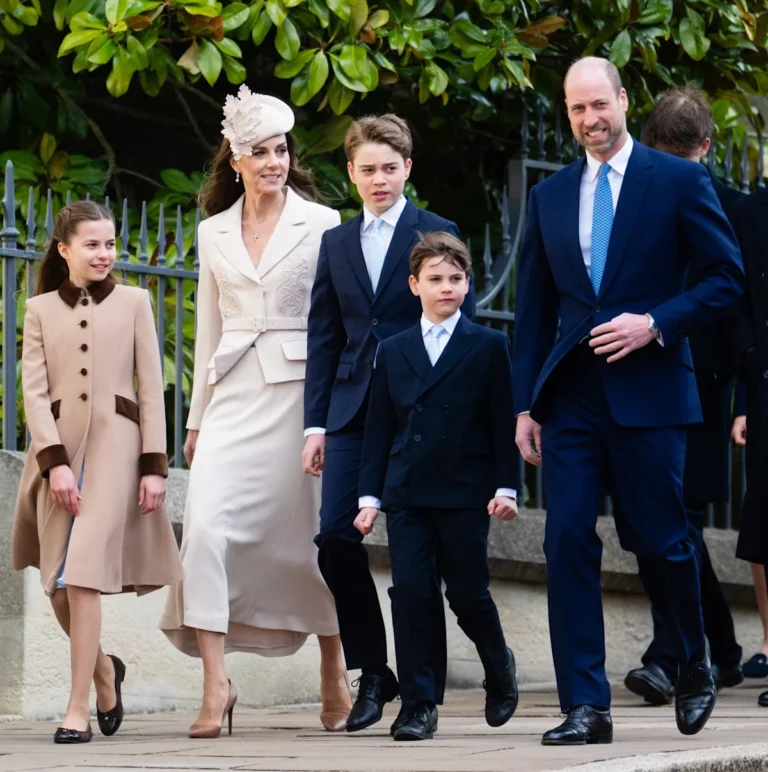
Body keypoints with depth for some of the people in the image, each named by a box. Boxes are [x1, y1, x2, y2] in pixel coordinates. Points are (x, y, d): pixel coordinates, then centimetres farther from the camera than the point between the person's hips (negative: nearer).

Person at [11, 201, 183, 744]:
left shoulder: (133, 302, 8)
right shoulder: (41, 310, 10)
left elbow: (151, 389, 5)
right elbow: (34, 391, 2)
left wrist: (154, 465, -2)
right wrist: (55, 462, -10)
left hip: (114, 447, -2)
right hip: (58, 450, 2)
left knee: (82, 577, -14)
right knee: (59, 587, 4)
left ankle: (79, 711, -12)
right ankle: (104, 670, 32)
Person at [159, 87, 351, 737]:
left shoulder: (322, 224, 2)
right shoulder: (214, 232, 13)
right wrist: (197, 418, 14)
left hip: (299, 392, -3)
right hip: (233, 397, 3)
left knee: (310, 535, 3)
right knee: (206, 529, -14)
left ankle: (335, 678, 19)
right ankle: (215, 687, -13)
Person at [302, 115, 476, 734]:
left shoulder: (436, 235, 1)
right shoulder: (337, 243, 14)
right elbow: (324, 338, 13)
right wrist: (316, 422, 6)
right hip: (353, 406, 4)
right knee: (336, 536, -7)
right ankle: (372, 671, 6)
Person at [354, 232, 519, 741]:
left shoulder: (489, 347, 4)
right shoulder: (393, 352, 12)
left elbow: (504, 424, 1)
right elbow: (379, 429, 11)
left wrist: (505, 488, -7)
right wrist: (370, 494, 4)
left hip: (466, 496, -2)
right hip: (407, 496, 2)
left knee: (468, 594, 3)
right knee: (410, 593, -6)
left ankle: (499, 666, 32)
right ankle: (419, 705, -3)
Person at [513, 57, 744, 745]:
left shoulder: (678, 181, 0)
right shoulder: (550, 196, 12)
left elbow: (726, 276, -1)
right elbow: (534, 308, 14)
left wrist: (657, 323, -14)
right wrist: (527, 404, 9)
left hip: (646, 391, -3)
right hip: (571, 397, 3)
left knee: (658, 540, 3)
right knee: (567, 543, -6)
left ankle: (694, 663, 31)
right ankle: (586, 707, -4)